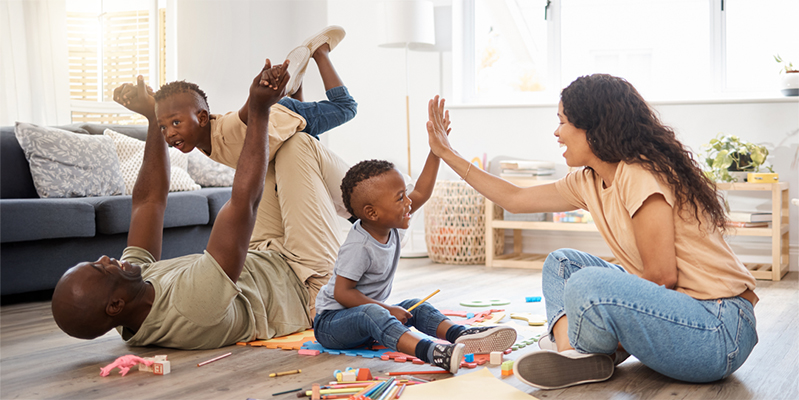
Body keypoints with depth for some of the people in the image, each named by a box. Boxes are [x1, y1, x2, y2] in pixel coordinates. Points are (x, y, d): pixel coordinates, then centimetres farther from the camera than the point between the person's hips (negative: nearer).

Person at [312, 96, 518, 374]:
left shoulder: (391, 227, 1)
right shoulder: (359, 247, -25)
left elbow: (422, 192, 5)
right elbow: (342, 292, -24)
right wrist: (386, 309, -24)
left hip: (371, 311, 10)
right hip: (330, 322, -10)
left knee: (416, 308, -6)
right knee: (371, 314, -38)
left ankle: (460, 336, -27)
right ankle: (430, 352, -62)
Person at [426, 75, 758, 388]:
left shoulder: (640, 176, -18)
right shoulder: (589, 182, 9)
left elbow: (663, 274, -21)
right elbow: (514, 199, 20)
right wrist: (447, 154, 25)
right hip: (675, 309, 9)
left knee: (588, 285, -31)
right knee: (562, 262, 12)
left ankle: (584, 353, -1)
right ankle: (571, 354, -10)